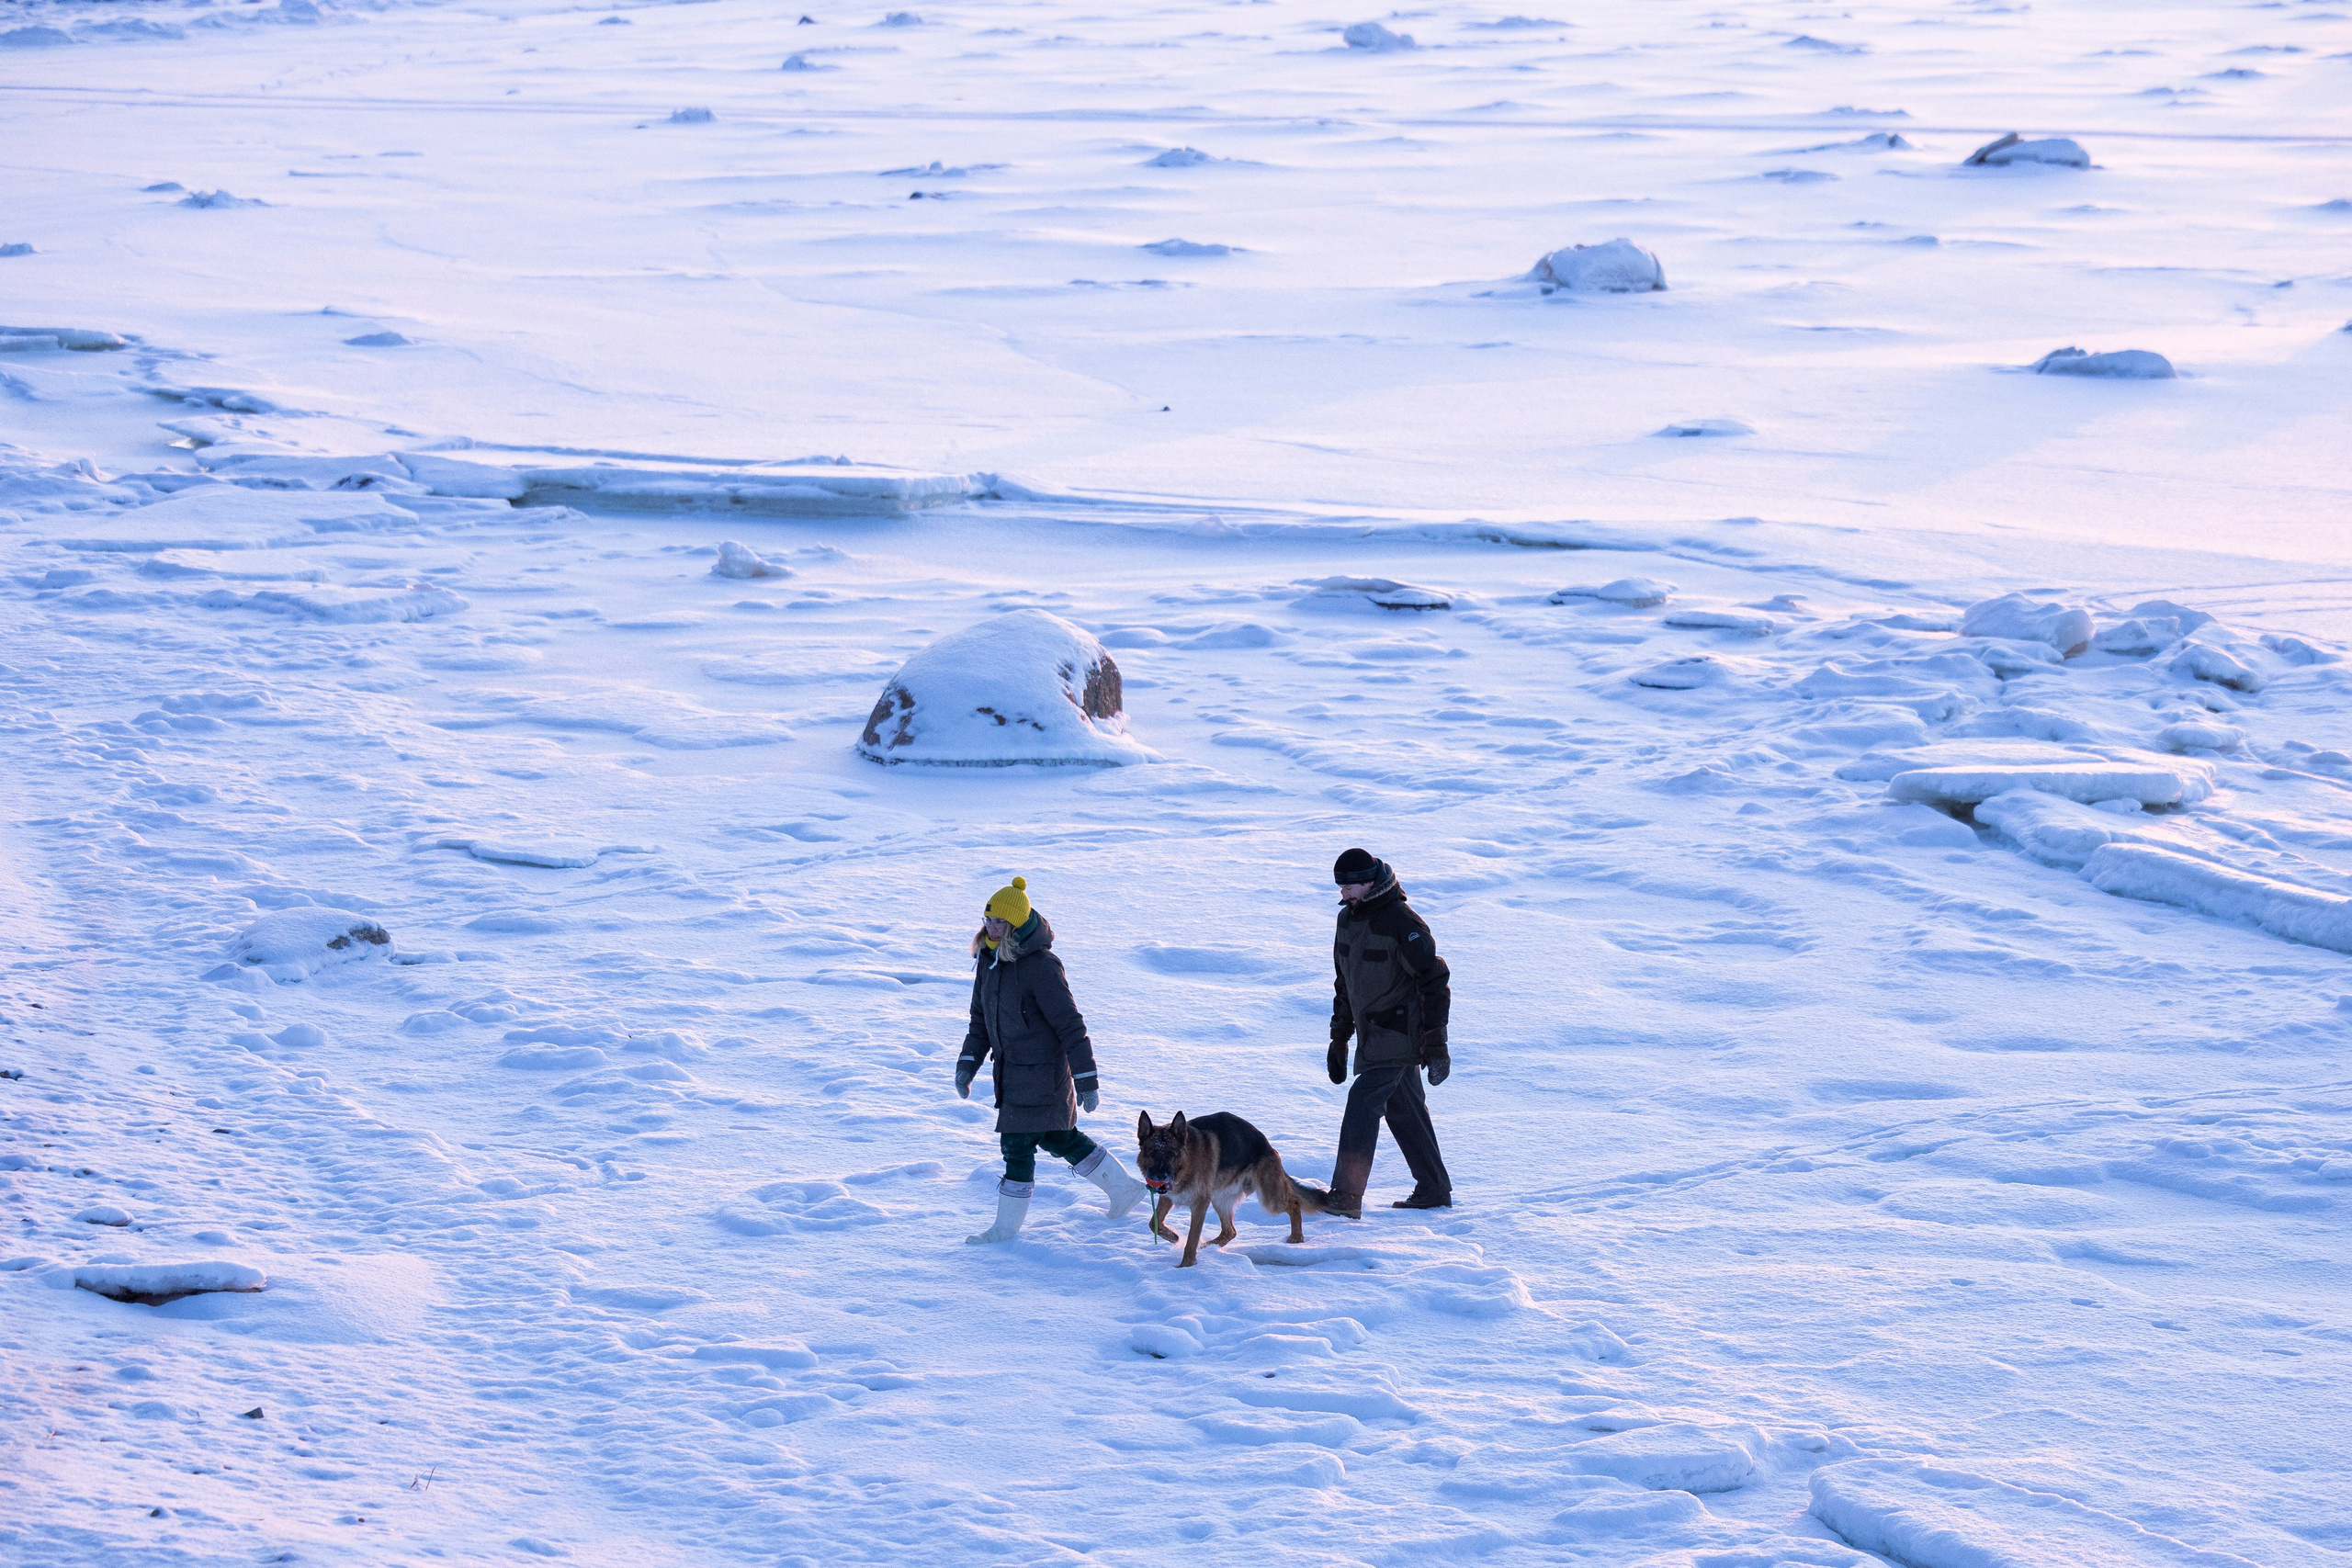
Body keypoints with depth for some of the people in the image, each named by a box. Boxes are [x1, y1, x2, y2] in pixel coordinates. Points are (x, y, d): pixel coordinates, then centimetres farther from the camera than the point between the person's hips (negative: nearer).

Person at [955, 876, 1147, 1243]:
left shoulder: (1041, 967, -23)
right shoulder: (989, 959, 2)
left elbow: (1070, 1025, -21)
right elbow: (981, 1018, 14)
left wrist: (1087, 1080, -21)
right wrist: (967, 1064, 8)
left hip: (1040, 1073, -9)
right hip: (1011, 1070, 9)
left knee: (1018, 1144, -2)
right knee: (1059, 1138, 20)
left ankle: (1007, 1227, 12)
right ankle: (1123, 1188, 35)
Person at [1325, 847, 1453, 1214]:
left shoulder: (1402, 922, -18)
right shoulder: (1348, 918, 9)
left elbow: (1434, 981, -16)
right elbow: (1345, 982, 20)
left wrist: (1436, 1043, -18)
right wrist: (1339, 1038, 20)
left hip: (1398, 1035, -9)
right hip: (1371, 1033, 9)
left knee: (1364, 1101, -17)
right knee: (1404, 1110, 14)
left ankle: (1346, 1196, -19)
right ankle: (1434, 1191, 24)